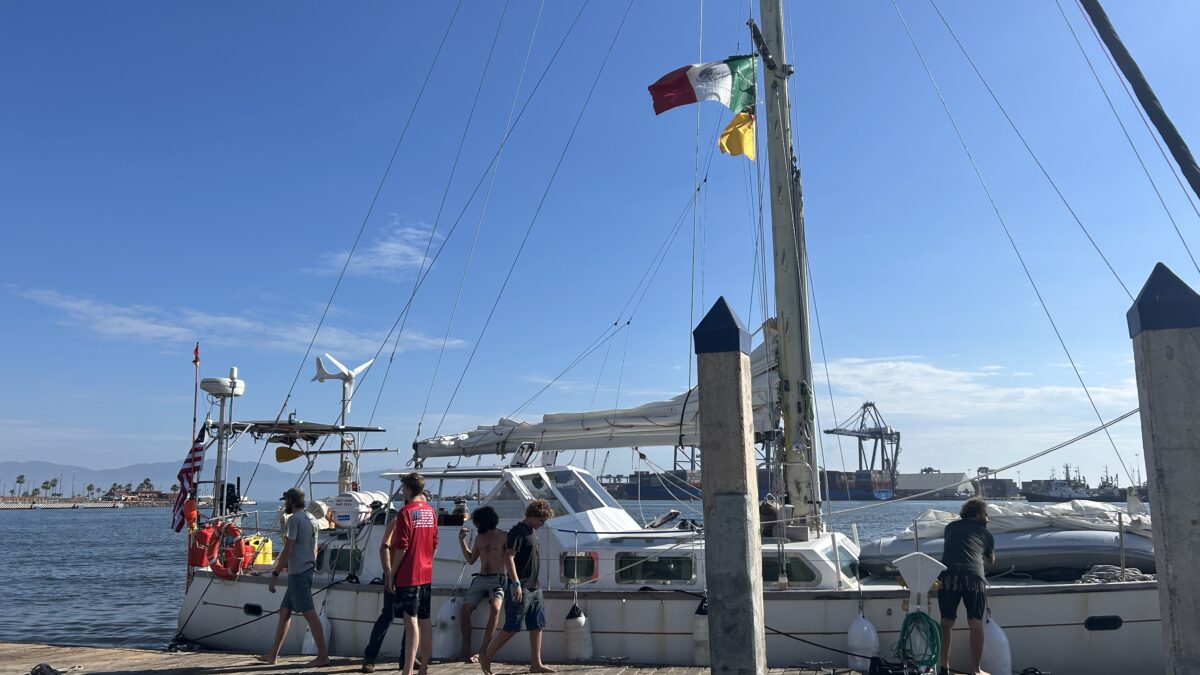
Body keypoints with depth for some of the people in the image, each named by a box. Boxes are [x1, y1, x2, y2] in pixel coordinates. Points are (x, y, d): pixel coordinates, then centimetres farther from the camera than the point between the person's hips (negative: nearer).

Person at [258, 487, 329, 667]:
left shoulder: (294, 519, -12)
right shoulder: (311, 519, 15)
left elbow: (288, 549, -17)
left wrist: (275, 574, -14)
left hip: (298, 573, -10)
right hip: (307, 570, 10)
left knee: (309, 613, -8)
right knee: (284, 611, 16)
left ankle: (323, 656, -7)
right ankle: (273, 655, 22)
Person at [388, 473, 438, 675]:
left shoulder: (406, 512, -13)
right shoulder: (430, 511, 9)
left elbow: (401, 547, -16)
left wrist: (391, 573, -9)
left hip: (408, 575, -7)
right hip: (426, 575, 7)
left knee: (411, 621, -10)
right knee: (425, 621, 12)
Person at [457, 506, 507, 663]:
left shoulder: (504, 536, -2)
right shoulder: (479, 538, 15)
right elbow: (471, 560, 22)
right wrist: (462, 540, 15)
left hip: (497, 580, -5)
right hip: (480, 579, 5)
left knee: (495, 608, -31)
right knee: (465, 608, -16)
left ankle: (482, 651, -29)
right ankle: (466, 649, -10)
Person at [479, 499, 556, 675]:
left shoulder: (532, 531, 15)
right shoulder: (518, 531, -13)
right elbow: (509, 557, -20)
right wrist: (516, 583, -24)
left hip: (534, 587, 9)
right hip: (521, 588, -9)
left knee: (537, 626, 9)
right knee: (512, 627, -5)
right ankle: (486, 657, 7)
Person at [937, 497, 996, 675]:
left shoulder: (951, 527, 25)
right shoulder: (985, 533, 21)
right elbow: (991, 560, 38)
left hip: (947, 576, 2)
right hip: (973, 577, -2)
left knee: (946, 623, 12)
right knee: (976, 624, 8)